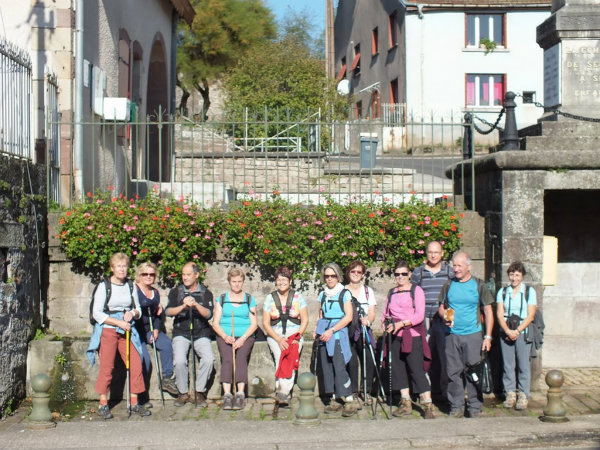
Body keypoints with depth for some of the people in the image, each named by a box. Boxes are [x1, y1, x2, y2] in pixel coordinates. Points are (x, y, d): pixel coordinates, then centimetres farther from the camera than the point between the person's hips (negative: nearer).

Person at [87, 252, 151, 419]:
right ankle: (103, 404, 4)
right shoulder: (104, 286, -2)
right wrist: (119, 322, -14)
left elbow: (138, 310, 19)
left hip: (126, 331, 4)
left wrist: (132, 313, -5)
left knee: (135, 364, -4)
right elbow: (97, 313, -6)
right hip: (107, 330, -4)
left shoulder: (131, 286, 12)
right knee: (107, 366, -6)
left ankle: (134, 403, 5)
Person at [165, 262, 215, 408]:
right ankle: (183, 393, -5)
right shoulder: (175, 292, 7)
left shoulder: (206, 293, 7)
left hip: (201, 334, 0)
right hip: (181, 333, 0)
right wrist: (183, 306, -25)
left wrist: (196, 305, -25)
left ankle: (199, 393, -7)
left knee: (208, 359, -24)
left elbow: (209, 314, -7)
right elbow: (168, 312, -7)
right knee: (179, 360, -25)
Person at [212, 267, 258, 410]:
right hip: (225, 336, 0)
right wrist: (225, 336, -10)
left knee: (241, 357, -30)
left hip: (245, 336, 0)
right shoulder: (221, 299, 14)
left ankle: (240, 395, -36)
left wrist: (242, 338, -10)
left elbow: (254, 324, 7)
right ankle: (227, 395, -35)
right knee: (227, 358, -29)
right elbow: (216, 323, 9)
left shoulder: (250, 300, 14)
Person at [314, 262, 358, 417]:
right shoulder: (323, 294, 15)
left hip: (339, 333, -6)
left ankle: (350, 401, -10)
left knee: (339, 367, -14)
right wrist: (317, 330, 6)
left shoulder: (344, 293, -1)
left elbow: (348, 317, -7)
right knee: (326, 367, 2)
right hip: (324, 334, 6)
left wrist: (331, 330, -13)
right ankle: (335, 400, 10)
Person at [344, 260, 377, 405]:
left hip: (364, 331, 2)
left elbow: (372, 314, 7)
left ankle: (367, 391, 8)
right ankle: (353, 394, -2)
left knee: (369, 360, -9)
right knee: (351, 362, -11)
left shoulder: (368, 291, 15)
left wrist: (367, 320, -14)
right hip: (347, 331, -2)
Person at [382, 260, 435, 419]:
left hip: (413, 336, -6)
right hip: (395, 336, 6)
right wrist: (386, 322, 0)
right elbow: (385, 313, 22)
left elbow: (420, 315, -9)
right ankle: (405, 404, 17)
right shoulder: (392, 293, 16)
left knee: (417, 369, -10)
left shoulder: (416, 291, 0)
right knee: (398, 368, 6)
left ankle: (428, 406, -6)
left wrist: (401, 323, -19)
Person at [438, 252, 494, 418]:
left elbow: (488, 312, 4)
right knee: (453, 372, 3)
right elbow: (441, 307, 19)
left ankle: (475, 408, 7)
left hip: (473, 335, -2)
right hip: (452, 335, 2)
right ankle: (456, 407, 12)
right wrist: (445, 316, -5)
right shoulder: (448, 286, 9)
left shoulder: (479, 285, 2)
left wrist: (488, 336, -3)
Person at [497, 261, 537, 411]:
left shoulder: (529, 291, 5)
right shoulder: (502, 292, 11)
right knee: (508, 365, 1)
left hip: (523, 333, -2)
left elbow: (530, 315, -2)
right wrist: (508, 331, -11)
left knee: (523, 365, -3)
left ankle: (523, 396, 2)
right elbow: (499, 314, 3)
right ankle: (510, 394, 9)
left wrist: (517, 331, -11)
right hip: (505, 333, 2)